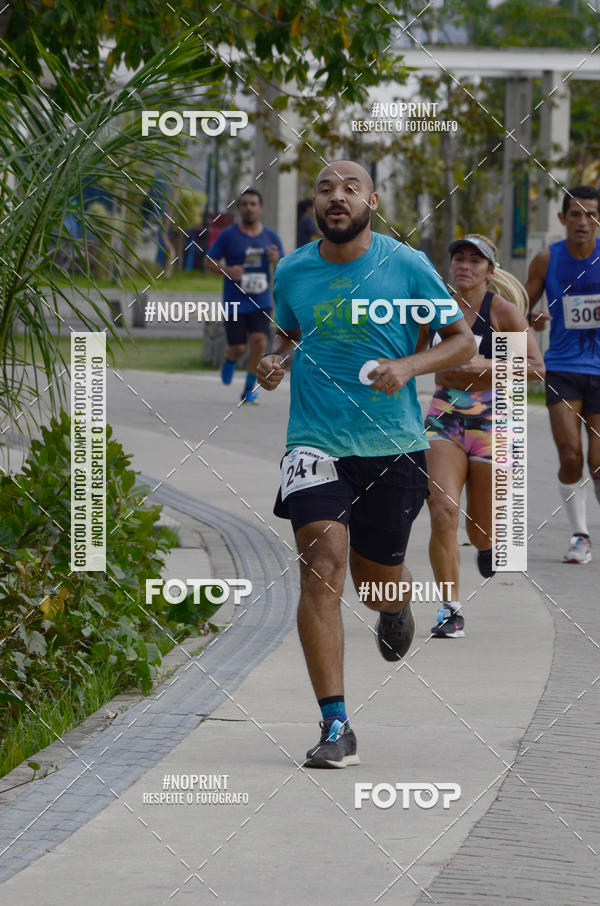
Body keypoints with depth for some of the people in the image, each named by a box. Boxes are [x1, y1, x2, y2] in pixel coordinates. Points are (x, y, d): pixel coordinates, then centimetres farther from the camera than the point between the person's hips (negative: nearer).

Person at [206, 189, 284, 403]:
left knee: (259, 342, -15)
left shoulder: (271, 237, 6)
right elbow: (209, 262, 0)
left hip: (260, 302, 2)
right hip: (234, 303, -2)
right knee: (238, 348, -4)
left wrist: (276, 260, -13)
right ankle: (230, 361, 35)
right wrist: (227, 270, -20)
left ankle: (250, 389, 2)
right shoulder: (228, 235, -3)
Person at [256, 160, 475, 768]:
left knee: (377, 582, 12)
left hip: (393, 446, 0)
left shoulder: (406, 266, -4)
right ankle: (335, 726, -19)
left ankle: (396, 608, 54)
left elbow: (462, 340, 2)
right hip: (316, 442, 0)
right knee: (321, 565, -19)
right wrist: (276, 362, 0)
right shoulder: (292, 272, 3)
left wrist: (408, 367, -15)